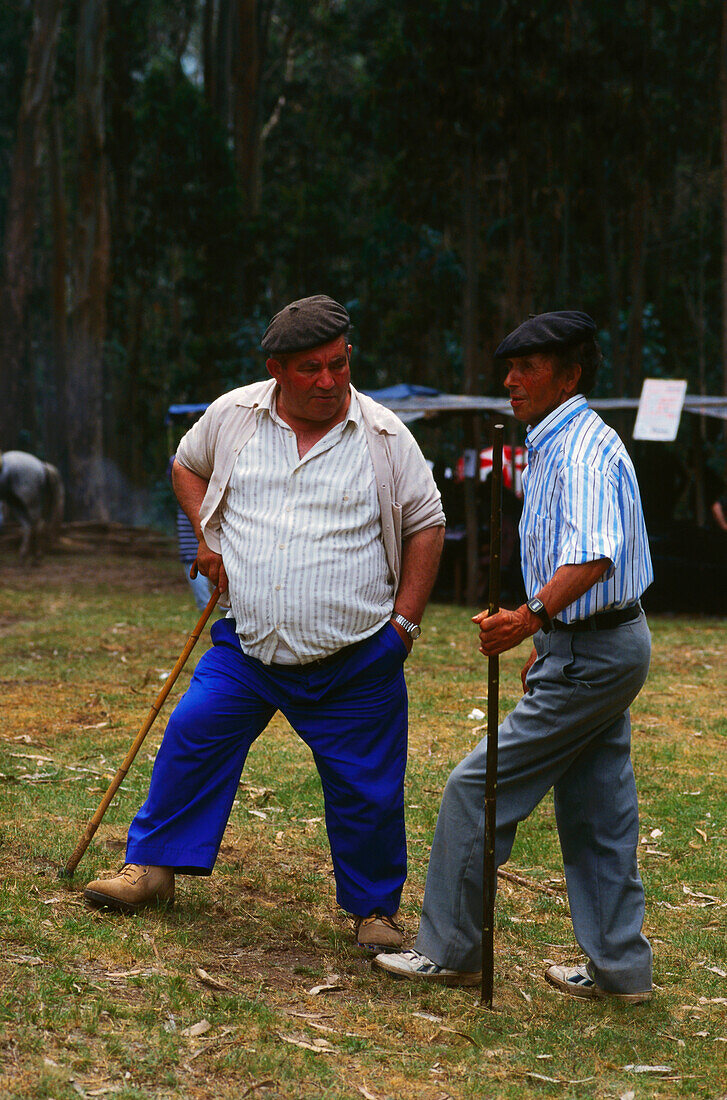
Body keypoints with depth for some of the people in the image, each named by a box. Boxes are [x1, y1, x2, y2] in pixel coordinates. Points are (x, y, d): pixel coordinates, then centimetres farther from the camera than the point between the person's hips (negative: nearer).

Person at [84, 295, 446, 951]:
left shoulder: (384, 436, -4)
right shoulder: (232, 417, 1)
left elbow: (426, 526, 3)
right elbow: (187, 466, 21)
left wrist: (404, 622, -1)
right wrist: (208, 538, 6)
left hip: (356, 663, -2)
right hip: (247, 649, 2)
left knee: (367, 793, 1)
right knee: (192, 738, -3)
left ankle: (375, 909, 21)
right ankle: (154, 866, 18)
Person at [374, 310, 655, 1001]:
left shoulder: (582, 451, -19)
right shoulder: (558, 445, 16)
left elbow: (593, 557, -34)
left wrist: (531, 618, -45)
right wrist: (545, 645, 27)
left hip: (590, 656, -11)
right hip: (606, 645, 11)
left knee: (479, 788, -5)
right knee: (595, 813, 14)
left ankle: (449, 950, 5)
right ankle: (618, 967, 20)